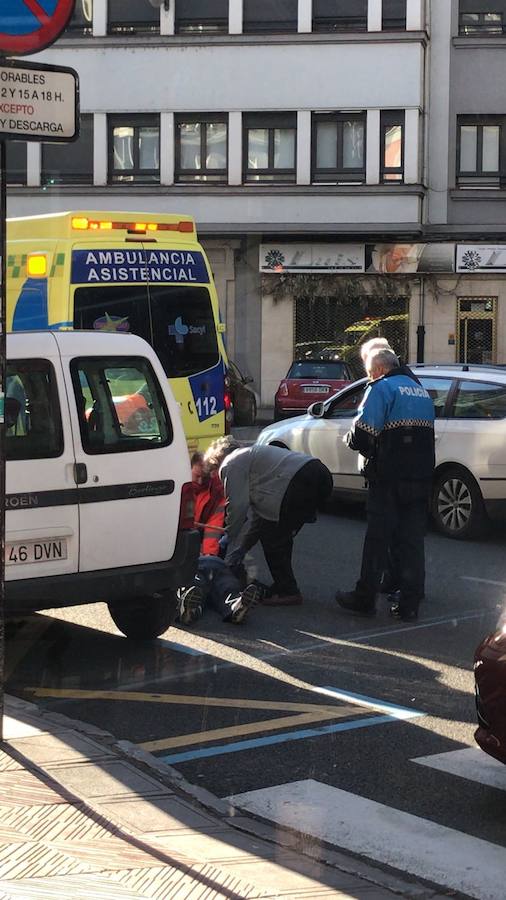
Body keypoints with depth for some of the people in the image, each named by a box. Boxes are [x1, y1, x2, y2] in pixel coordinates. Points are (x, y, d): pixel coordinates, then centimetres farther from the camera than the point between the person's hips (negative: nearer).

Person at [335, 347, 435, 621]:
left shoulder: (381, 388, -5)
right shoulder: (421, 392, 19)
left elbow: (363, 432, -15)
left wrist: (351, 440, 8)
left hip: (389, 478, -6)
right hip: (422, 476, 6)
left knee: (377, 539, 2)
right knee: (412, 541, 7)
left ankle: (365, 599, 9)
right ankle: (409, 604, 7)